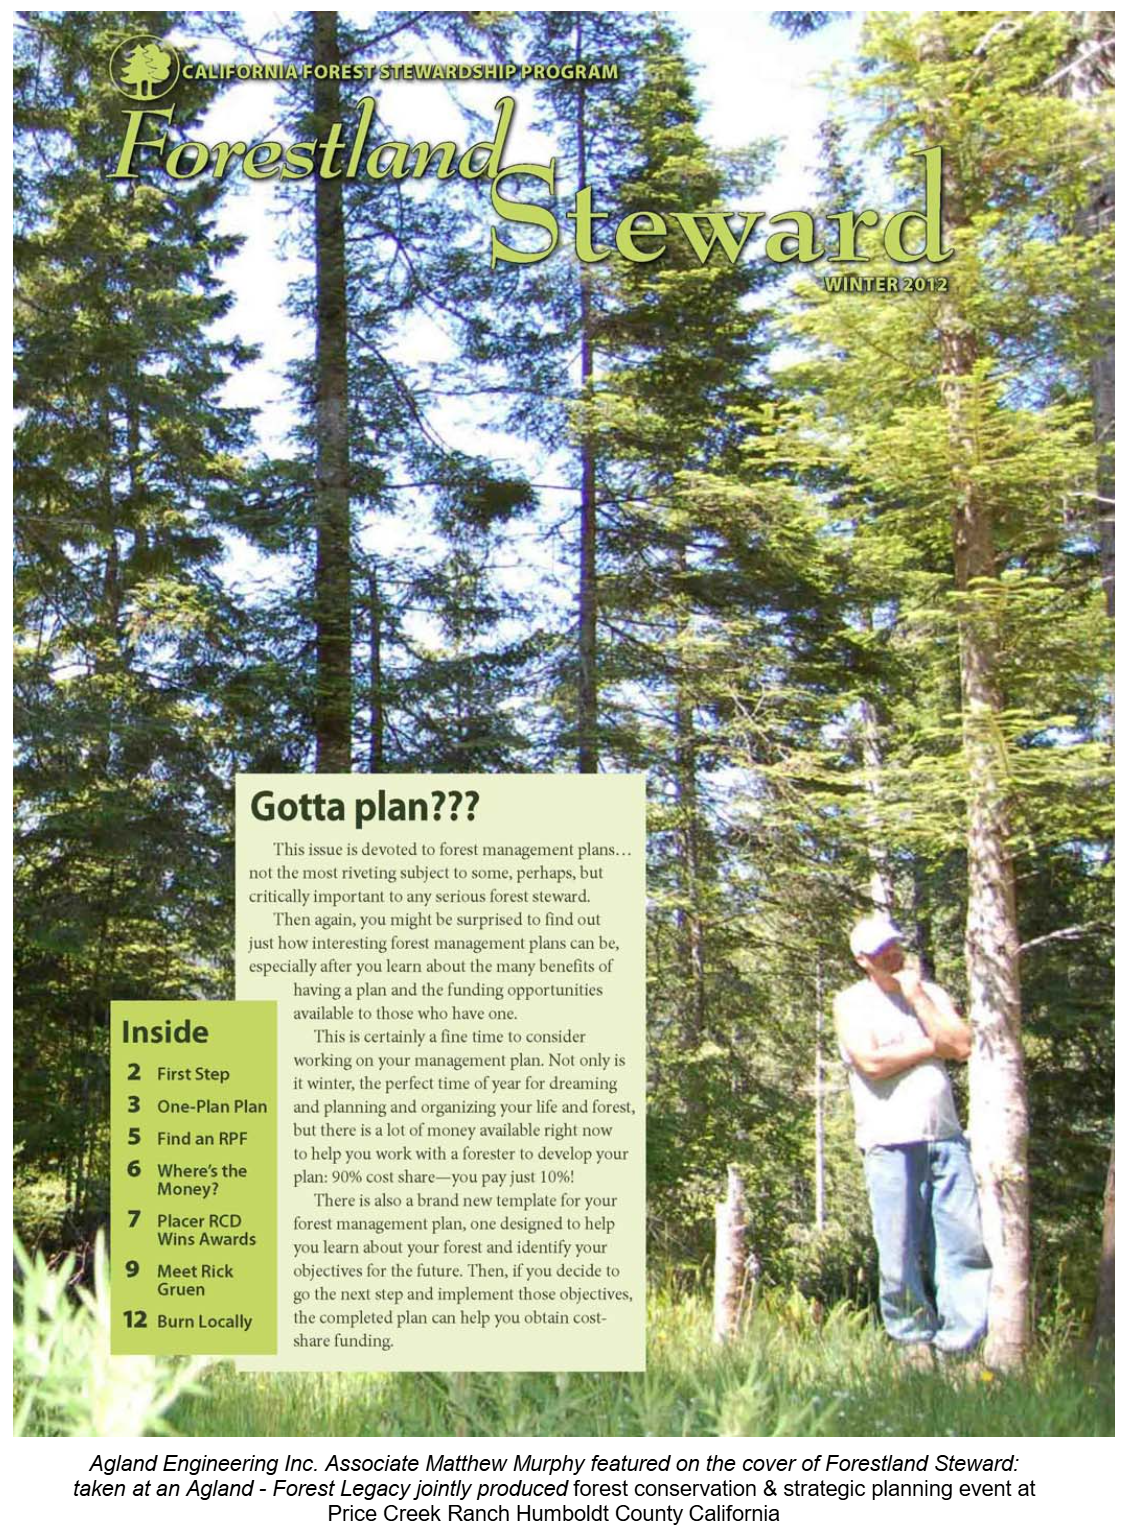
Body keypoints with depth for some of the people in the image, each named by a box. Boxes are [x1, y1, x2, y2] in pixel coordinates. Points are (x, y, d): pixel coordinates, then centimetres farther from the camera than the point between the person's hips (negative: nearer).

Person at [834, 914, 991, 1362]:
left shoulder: (931, 993, 17)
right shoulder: (851, 1002, 5)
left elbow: (962, 1045, 0)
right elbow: (872, 1061, -11)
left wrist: (916, 997, -3)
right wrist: (930, 1046, -1)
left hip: (946, 1136, 4)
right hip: (890, 1140, -3)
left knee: (968, 1238, -2)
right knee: (900, 1250, -2)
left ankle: (959, 1343, 4)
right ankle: (914, 1339, 13)